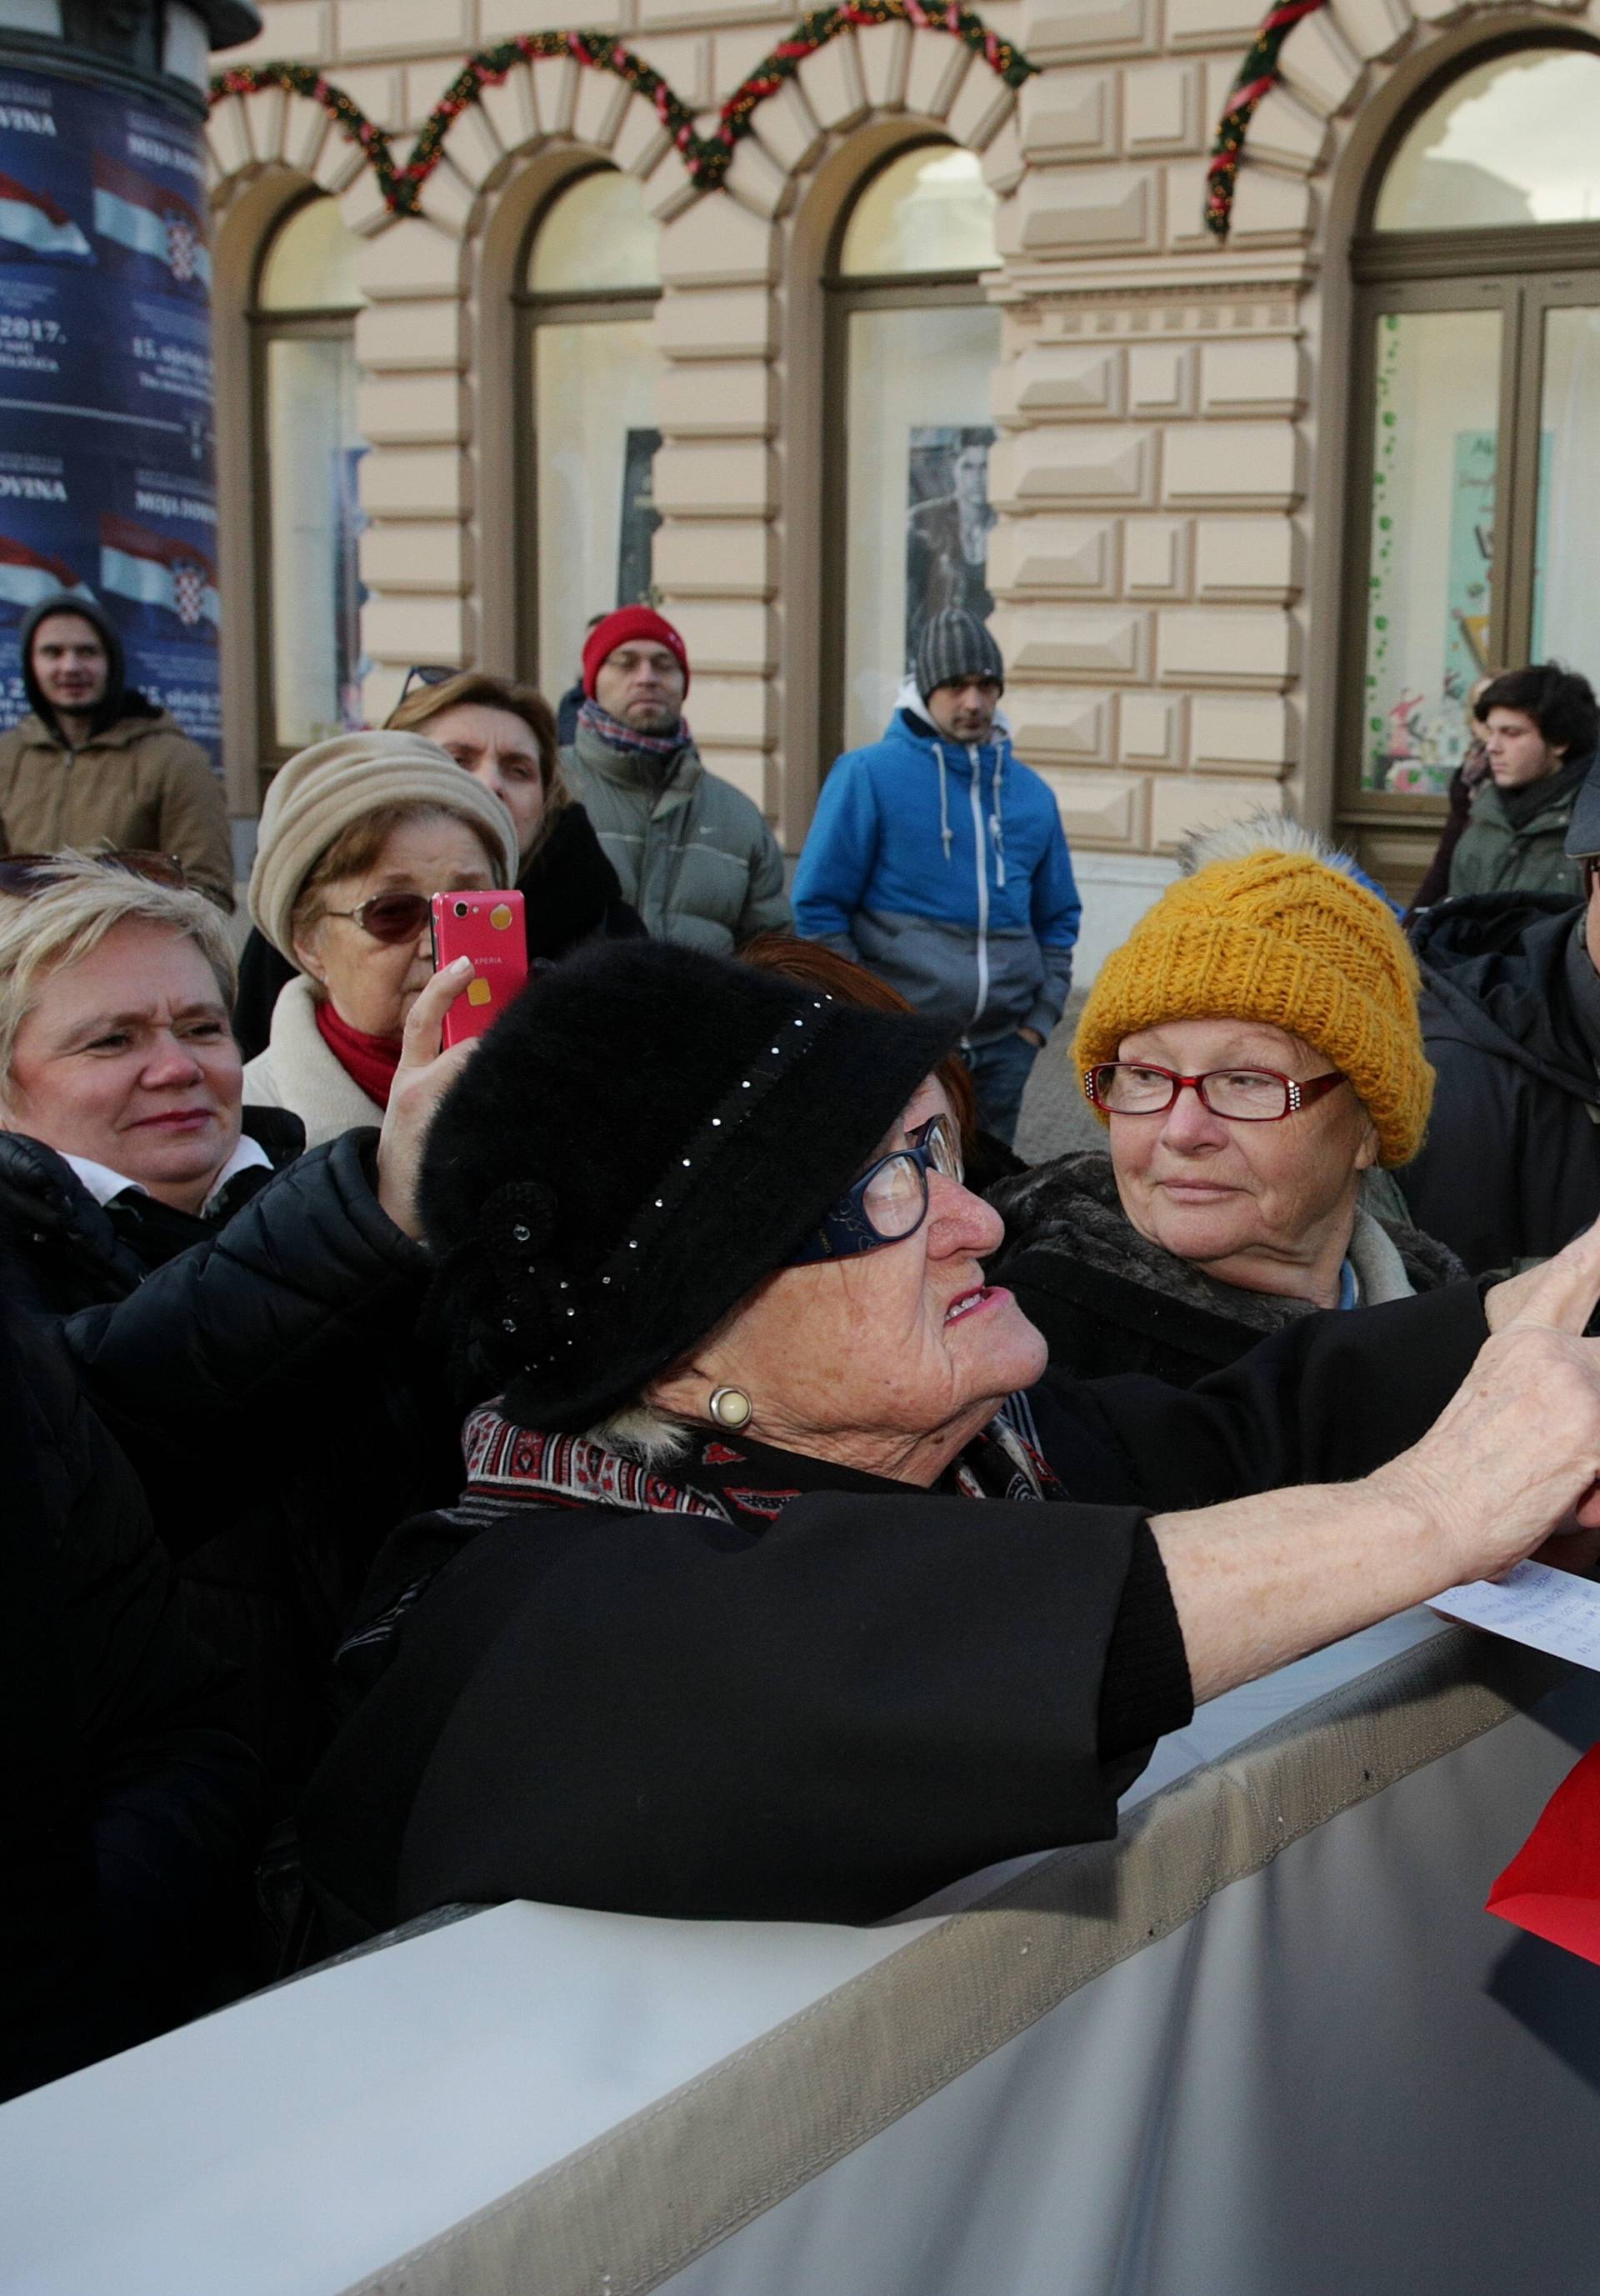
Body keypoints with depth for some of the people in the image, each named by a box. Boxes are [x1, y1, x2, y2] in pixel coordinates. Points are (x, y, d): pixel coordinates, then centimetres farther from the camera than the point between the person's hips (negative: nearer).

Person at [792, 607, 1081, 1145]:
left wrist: (1041, 1017, 8)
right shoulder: (868, 774, -4)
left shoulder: (1031, 793, 11)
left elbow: (1058, 918, 19)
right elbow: (819, 908, -5)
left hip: (1003, 1046, 5)